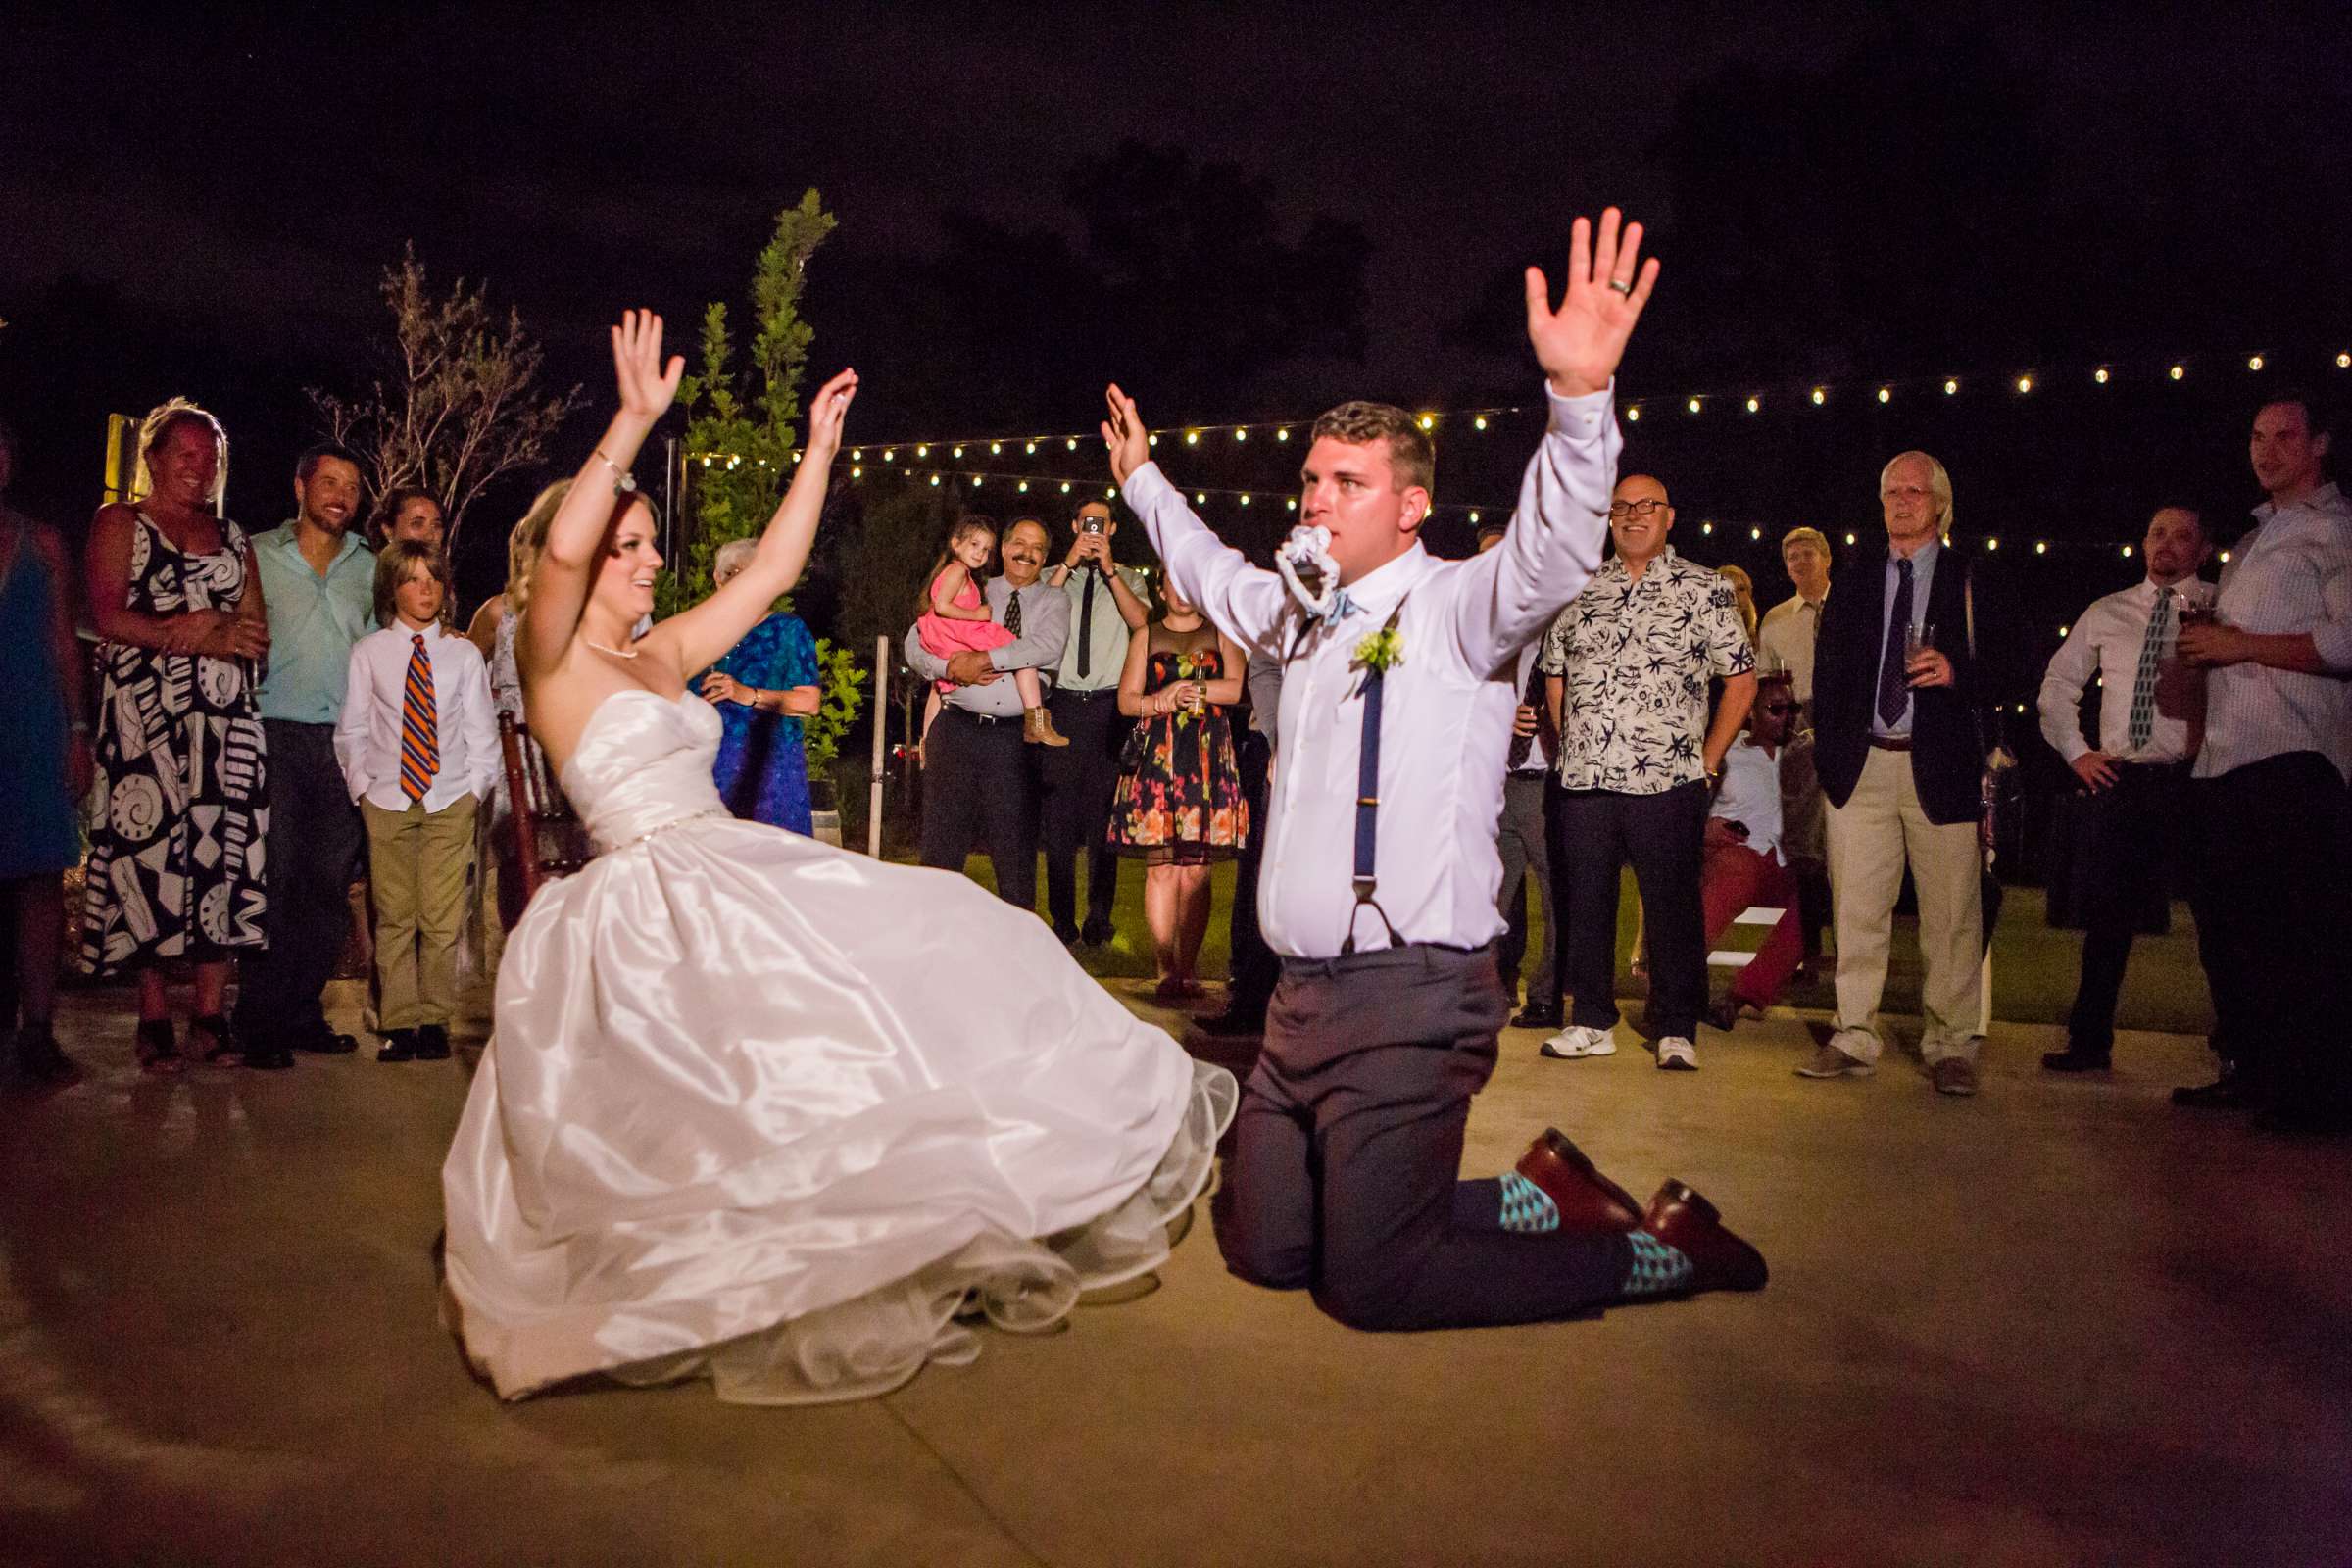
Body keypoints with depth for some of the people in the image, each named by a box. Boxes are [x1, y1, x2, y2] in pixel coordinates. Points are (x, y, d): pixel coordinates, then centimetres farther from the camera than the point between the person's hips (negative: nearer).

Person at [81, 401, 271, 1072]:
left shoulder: (233, 537, 20)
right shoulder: (119, 523, 8)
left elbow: (258, 631, 11)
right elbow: (108, 617, -6)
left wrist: (198, 626, -9)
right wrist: (211, 637, -13)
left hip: (225, 715, 4)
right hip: (146, 713, -3)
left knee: (224, 850, -2)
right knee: (147, 847, -7)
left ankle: (211, 1018, 1)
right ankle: (154, 1018, 0)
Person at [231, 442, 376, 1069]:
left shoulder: (368, 569, 15)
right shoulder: (257, 555, 5)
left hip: (344, 740, 3)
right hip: (278, 733, -3)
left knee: (330, 886, 4)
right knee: (273, 879, -6)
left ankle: (302, 1012, 13)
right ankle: (260, 1023, 2)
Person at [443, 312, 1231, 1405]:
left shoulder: (665, 655, 16)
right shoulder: (551, 663, -5)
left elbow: (772, 568, 17)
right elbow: (562, 549, -26)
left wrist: (819, 450, 15)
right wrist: (635, 422, -27)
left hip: (737, 880, 8)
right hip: (649, 902, -8)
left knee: (921, 954, 0)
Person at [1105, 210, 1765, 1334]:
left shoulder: (1458, 607, -7)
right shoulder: (1302, 613, 14)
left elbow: (1555, 550, -28)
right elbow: (1212, 575, 34)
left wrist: (1579, 394, -42)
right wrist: (1142, 476, 41)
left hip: (1411, 1001, -8)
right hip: (1304, 996, 8)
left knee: (1372, 1284, -11)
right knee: (1263, 1251, 13)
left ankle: (1658, 1252, 10)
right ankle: (1542, 1196, 25)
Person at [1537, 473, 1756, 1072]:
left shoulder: (1705, 589, 3)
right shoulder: (1579, 591, 12)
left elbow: (1741, 681, 4)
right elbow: (1554, 676, 20)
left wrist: (1707, 760, 0)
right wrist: (1574, 746, 11)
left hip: (1668, 781, -3)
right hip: (1585, 779, 3)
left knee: (1673, 906, 1)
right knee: (1586, 901, 8)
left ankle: (1676, 1030, 13)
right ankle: (1592, 1022, 20)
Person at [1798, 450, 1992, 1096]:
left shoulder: (1972, 581, 6)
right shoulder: (1853, 580, 14)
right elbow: (1828, 672, 14)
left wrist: (1958, 674, -16)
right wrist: (1827, 750, 5)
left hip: (1940, 768, -2)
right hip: (1860, 768, 2)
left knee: (1951, 916, 0)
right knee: (1857, 910, 4)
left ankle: (1951, 1047, 10)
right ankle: (1854, 1039, 12)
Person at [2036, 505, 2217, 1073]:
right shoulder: (2107, 612, 12)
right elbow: (2058, 684, 19)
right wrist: (2075, 751, 10)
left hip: (2193, 781, -3)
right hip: (2116, 780, 3)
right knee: (2106, 918, 6)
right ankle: (2090, 1042, 15)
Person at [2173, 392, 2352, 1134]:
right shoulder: (2256, 538, 24)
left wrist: (2239, 645, -14)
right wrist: (2205, 643, 11)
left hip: (2292, 758, -9)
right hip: (2226, 758, 9)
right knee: (2231, 926, 13)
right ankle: (2251, 1072, 23)